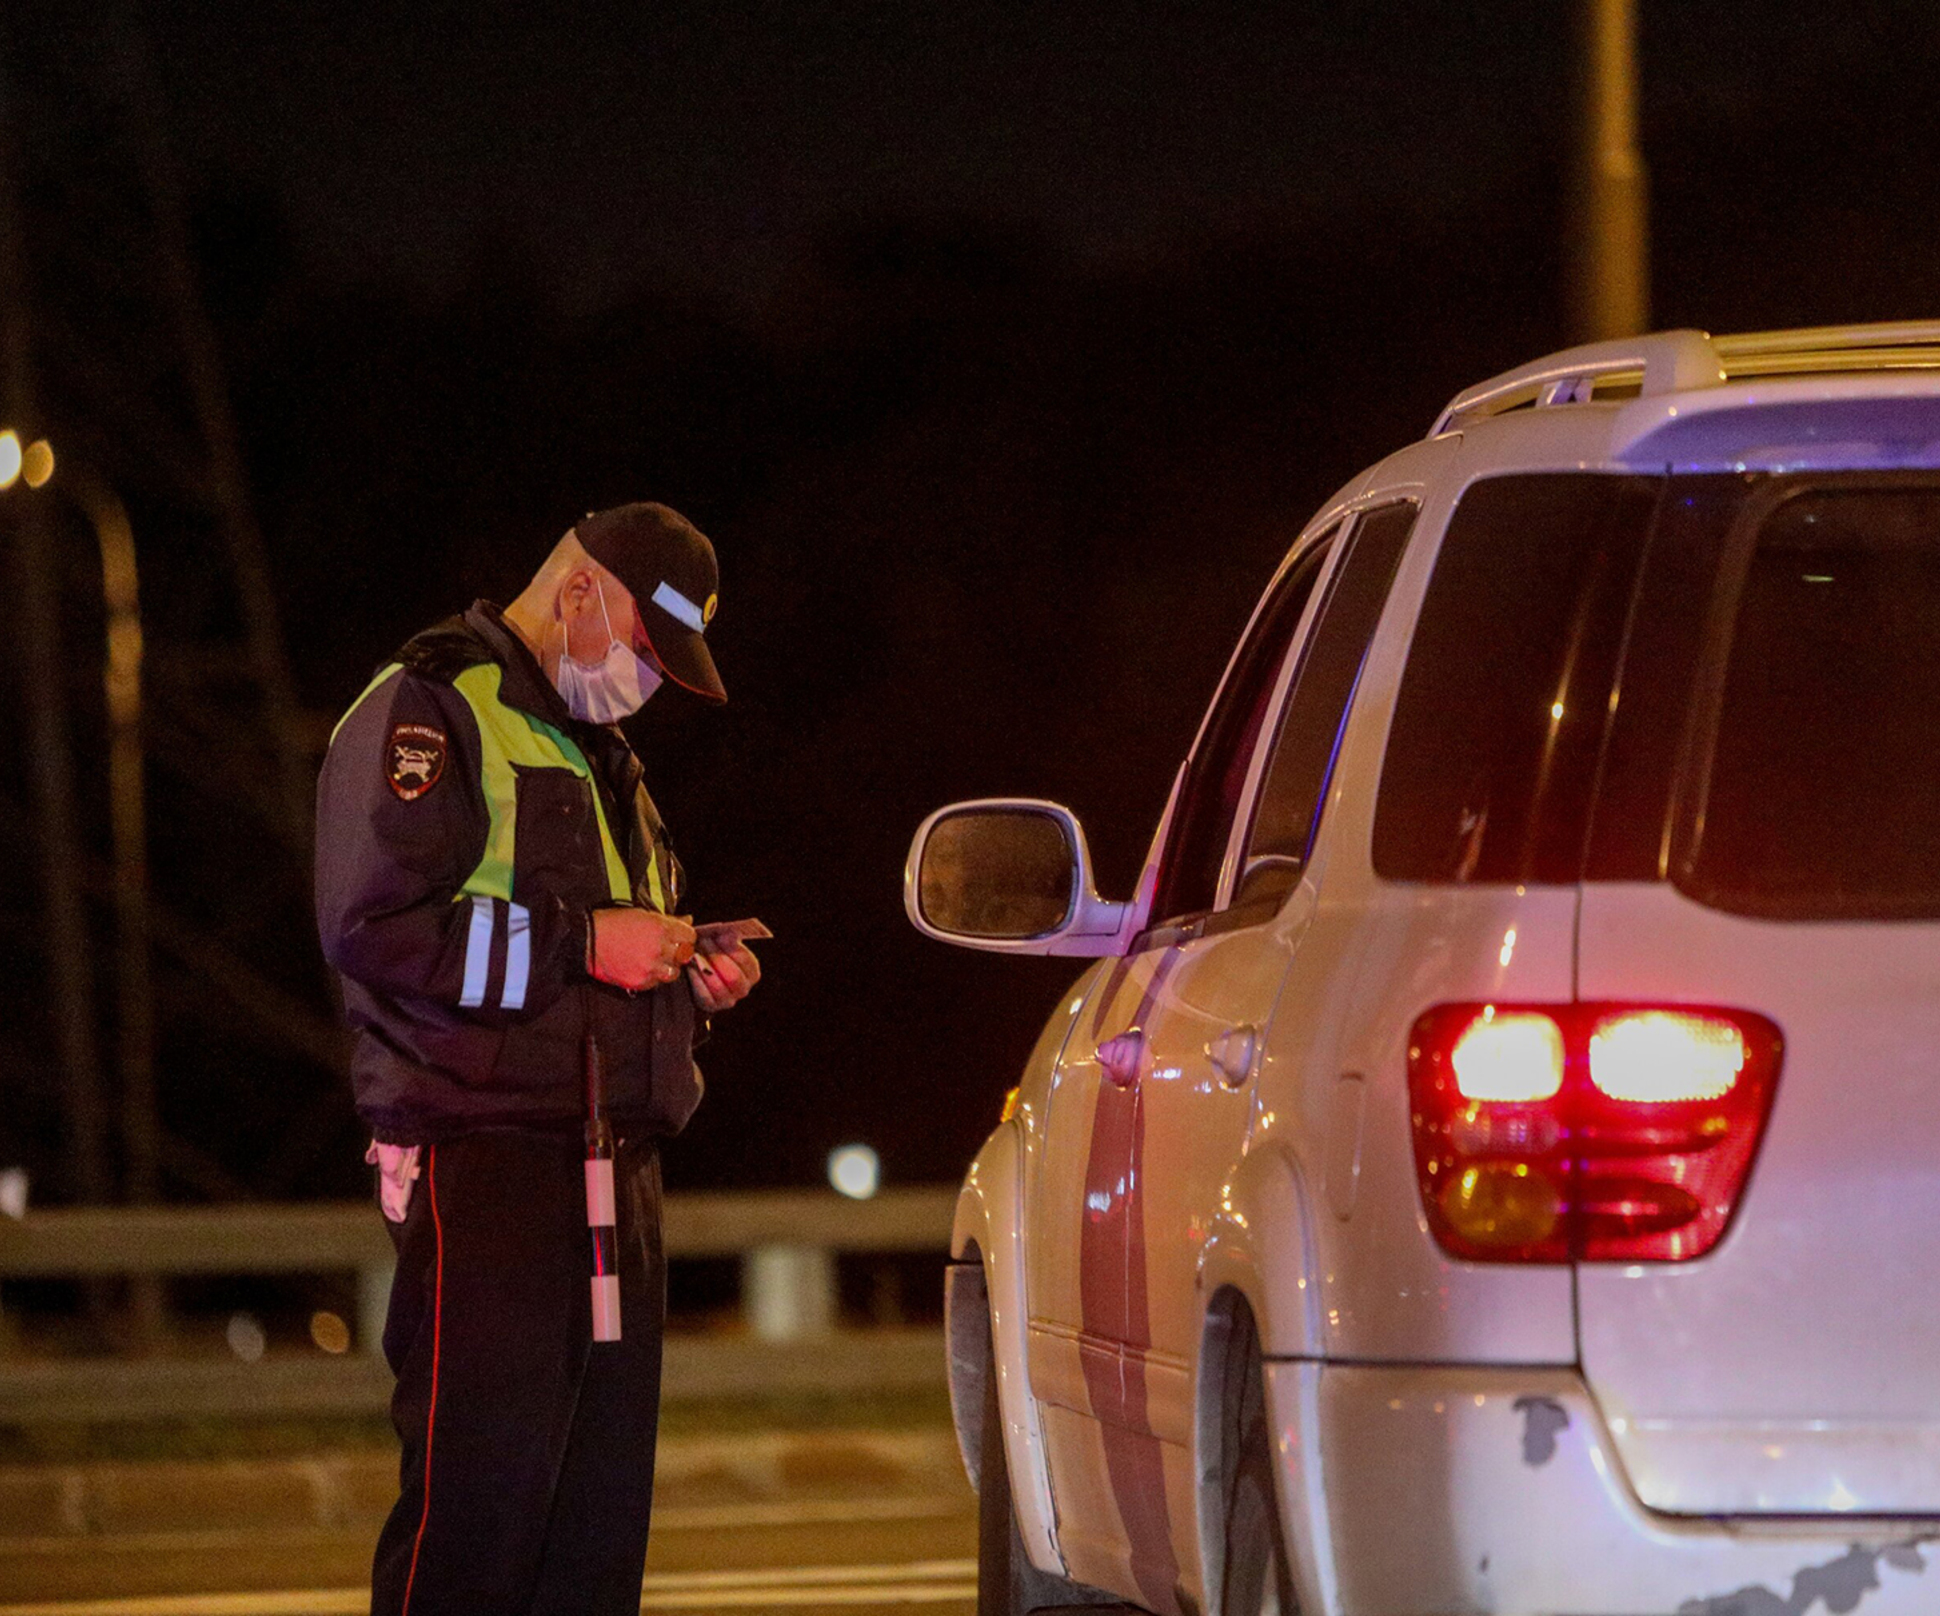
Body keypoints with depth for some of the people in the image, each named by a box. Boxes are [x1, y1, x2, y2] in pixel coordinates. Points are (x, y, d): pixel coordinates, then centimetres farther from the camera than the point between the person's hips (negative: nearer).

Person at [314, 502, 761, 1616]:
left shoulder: (598, 753, 27)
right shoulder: (429, 711, -4)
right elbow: (375, 926, -16)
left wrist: (688, 978, 12)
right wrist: (582, 940, -16)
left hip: (614, 1173, 9)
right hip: (482, 1159, -9)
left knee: (603, 1505, 5)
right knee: (479, 1499, -14)